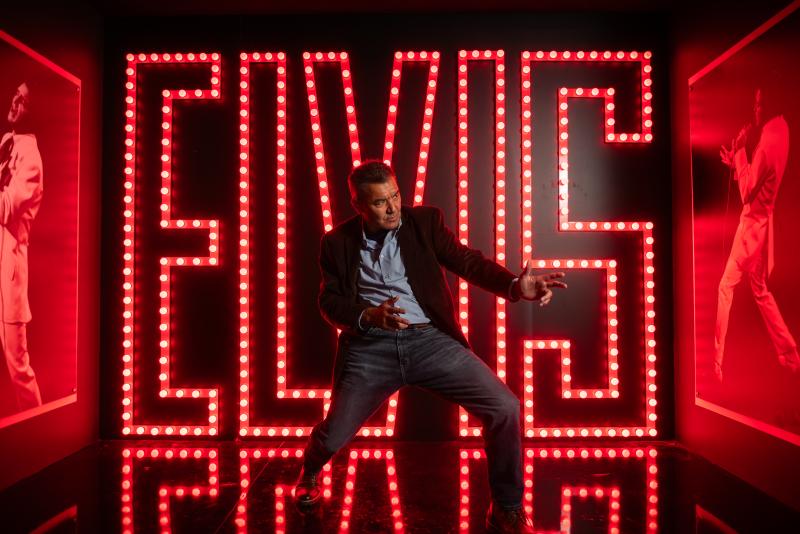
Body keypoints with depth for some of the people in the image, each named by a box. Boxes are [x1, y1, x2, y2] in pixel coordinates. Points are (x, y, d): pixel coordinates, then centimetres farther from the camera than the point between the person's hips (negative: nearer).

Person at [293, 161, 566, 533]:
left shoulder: (425, 221, 3)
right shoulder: (338, 242, 5)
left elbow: (468, 262, -5)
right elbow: (329, 302, 3)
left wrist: (515, 286, -23)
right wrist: (369, 316, -18)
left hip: (430, 340, 1)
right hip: (371, 349, 0)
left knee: (505, 408, -12)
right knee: (333, 435, 0)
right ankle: (309, 473, 42)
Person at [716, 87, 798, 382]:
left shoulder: (769, 138, -22)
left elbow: (747, 191, -18)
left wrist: (739, 150, -14)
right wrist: (736, 163, 7)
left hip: (753, 222, -9)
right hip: (761, 220, 9)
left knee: (726, 286, -3)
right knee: (760, 289, 18)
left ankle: (716, 362, 3)